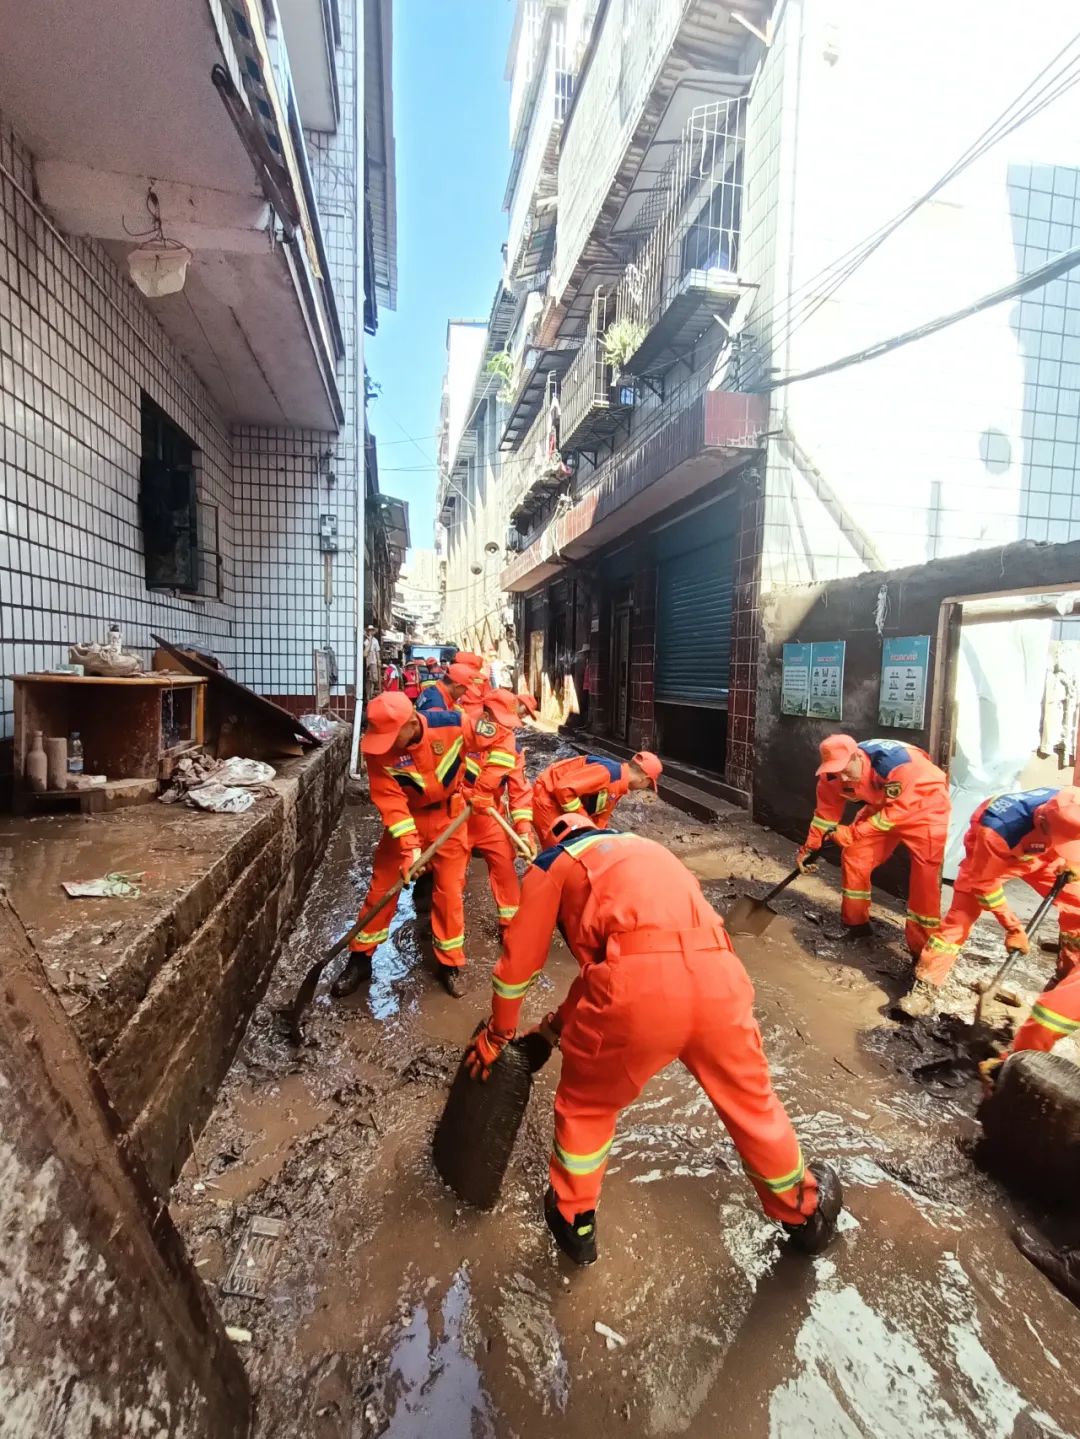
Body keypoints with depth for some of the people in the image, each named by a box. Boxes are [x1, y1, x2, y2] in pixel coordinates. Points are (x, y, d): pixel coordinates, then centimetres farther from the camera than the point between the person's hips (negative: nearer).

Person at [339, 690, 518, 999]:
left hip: (448, 816, -1)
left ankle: (450, 963, 23)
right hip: (406, 818, 1)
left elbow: (502, 739, -19)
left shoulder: (451, 724, -28)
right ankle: (360, 959, 23)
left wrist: (484, 787, -23)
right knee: (381, 887, 5)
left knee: (449, 890, 5)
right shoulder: (377, 747, -24)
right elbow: (390, 801, -23)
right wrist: (409, 847, -31)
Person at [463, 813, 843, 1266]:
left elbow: (518, 962, 25)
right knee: (752, 1100, 30)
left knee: (585, 1106, 25)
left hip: (638, 988, -5)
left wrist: (499, 1033, 43)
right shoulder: (641, 850, 38)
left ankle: (574, 1223, 44)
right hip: (718, 974, 5)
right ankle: (805, 1211, 53)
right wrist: (557, 1025, 49)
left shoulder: (550, 864, 22)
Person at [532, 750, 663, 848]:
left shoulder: (618, 787, 3)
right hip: (546, 794, -10)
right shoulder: (607, 773, -28)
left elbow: (600, 815, 12)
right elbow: (564, 788, -32)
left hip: (562, 798, 10)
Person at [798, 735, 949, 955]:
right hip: (881, 805, 6)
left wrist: (852, 833, -29)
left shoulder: (895, 763, -39)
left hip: (926, 805, -6)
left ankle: (923, 949, 2)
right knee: (853, 856, 1)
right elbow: (826, 810, -5)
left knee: (925, 875, -11)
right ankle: (856, 924, 20)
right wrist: (809, 848, -1)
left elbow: (898, 809, -31)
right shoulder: (834, 774, -19)